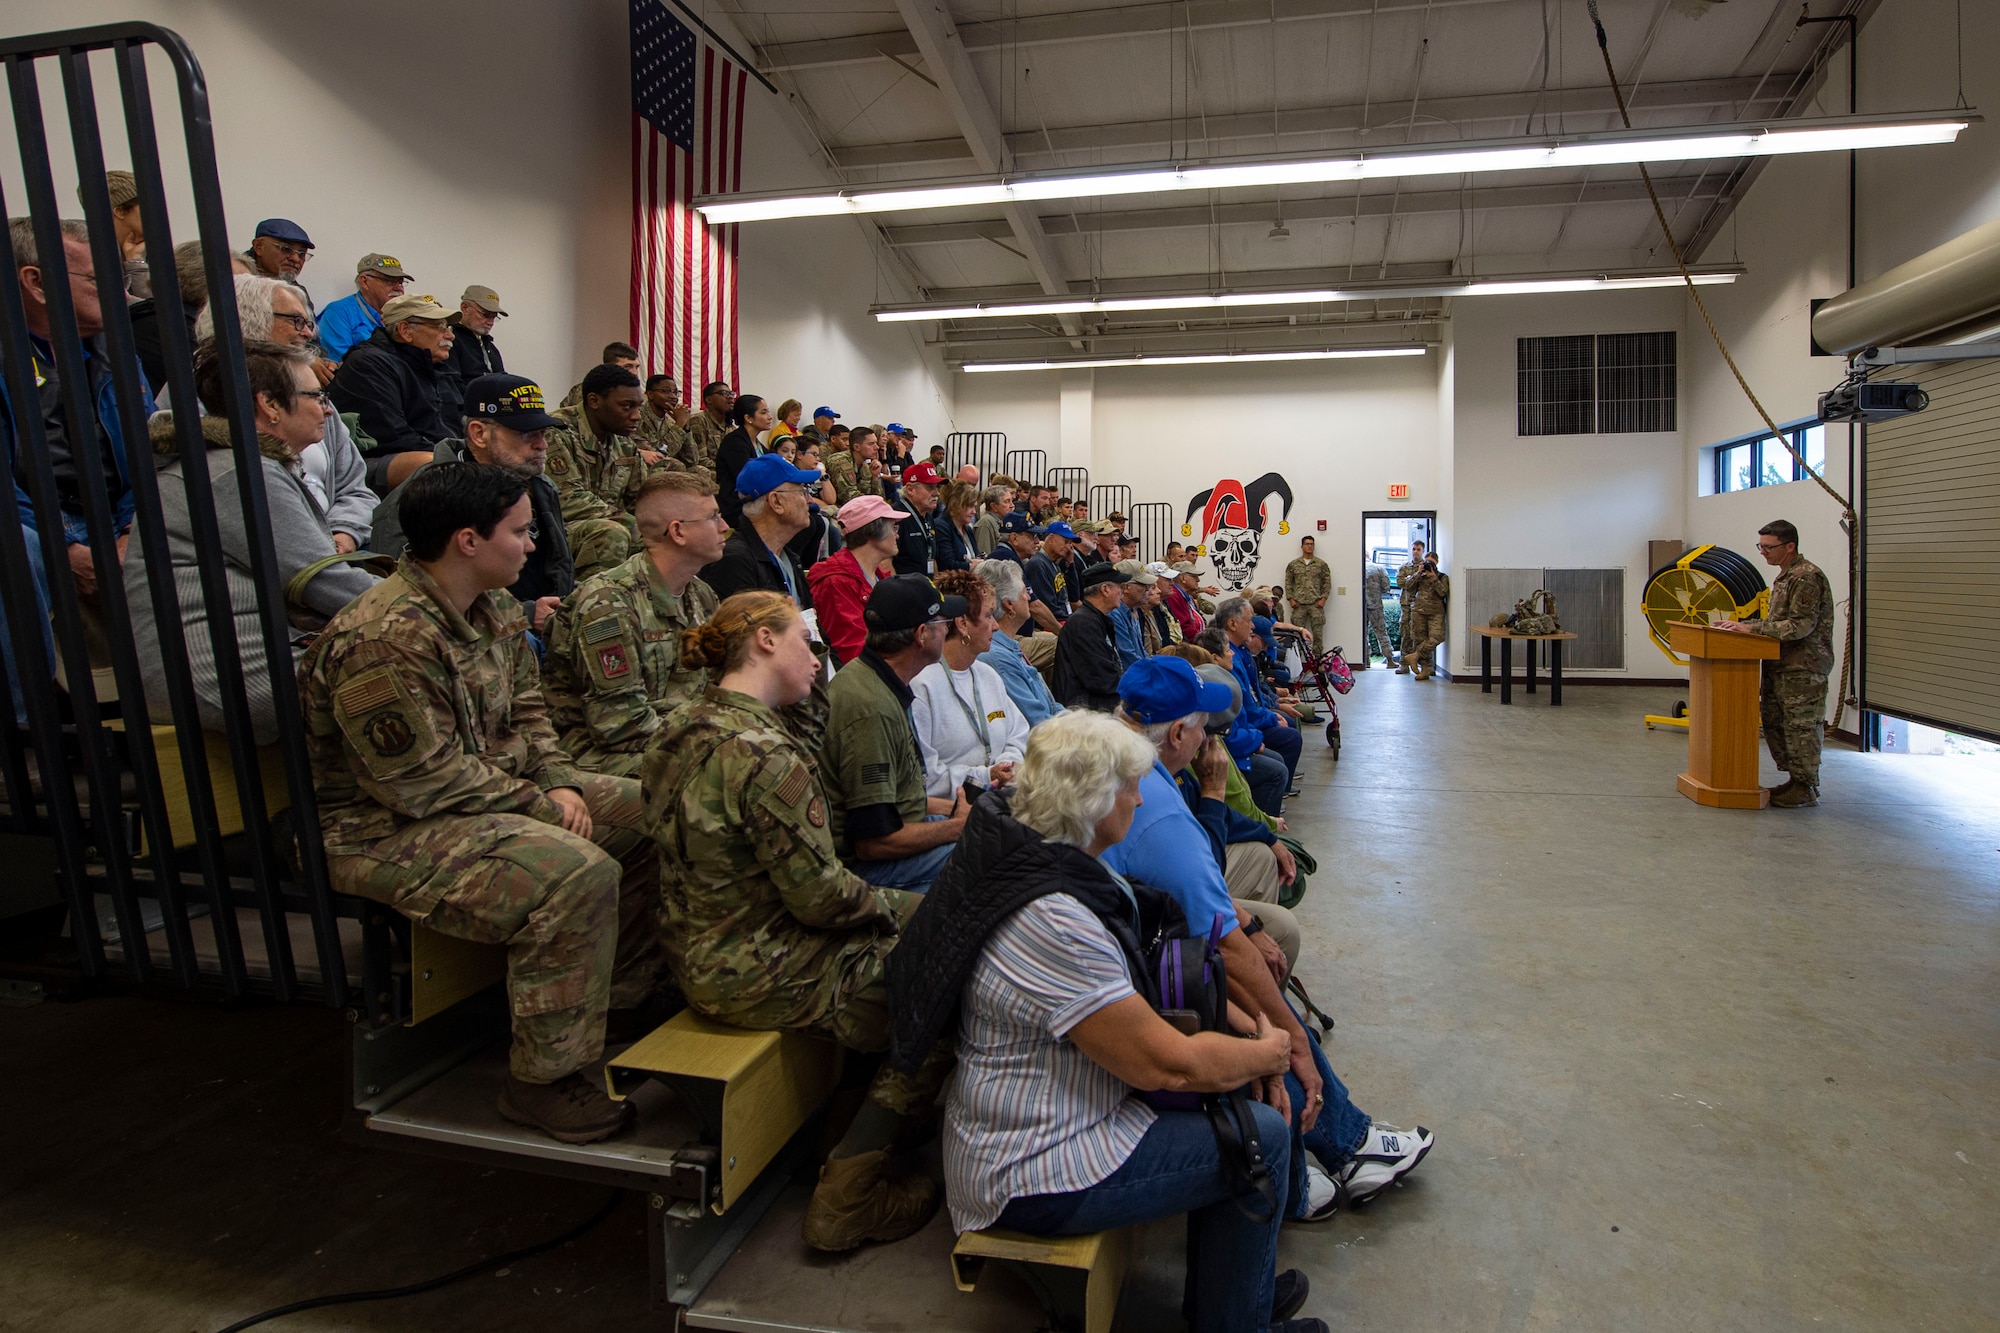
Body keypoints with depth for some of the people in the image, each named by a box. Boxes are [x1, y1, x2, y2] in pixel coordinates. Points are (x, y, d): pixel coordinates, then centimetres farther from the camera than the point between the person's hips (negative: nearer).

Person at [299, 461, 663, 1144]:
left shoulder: (495, 608, 5)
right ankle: (542, 1079, -14)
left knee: (651, 812, 3)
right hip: (389, 830, -10)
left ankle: (626, 999, 15)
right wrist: (537, 805, -16)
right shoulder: (385, 641, -26)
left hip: (494, 788, 10)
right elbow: (424, 782, -25)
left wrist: (559, 783, -3)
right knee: (576, 872, -32)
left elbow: (525, 711, 13)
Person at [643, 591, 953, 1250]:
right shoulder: (765, 756, -26)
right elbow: (821, 896, -22)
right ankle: (850, 1193, 6)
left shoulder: (682, 727, 4)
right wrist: (891, 905, -3)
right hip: (762, 976, -10)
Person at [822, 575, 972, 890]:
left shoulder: (879, 683, 6)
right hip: (866, 865, -10)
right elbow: (873, 841, -25)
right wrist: (961, 825, -13)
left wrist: (952, 807, 9)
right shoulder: (871, 710, -26)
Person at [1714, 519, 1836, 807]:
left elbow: (1800, 625, -22)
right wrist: (1745, 624, 8)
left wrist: (1753, 627, -23)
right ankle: (1795, 780, 22)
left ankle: (1807, 788, 6)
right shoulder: (1784, 576, 16)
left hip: (1803, 667, -10)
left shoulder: (1807, 577, -15)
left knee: (1801, 727, -3)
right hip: (1782, 665, 10)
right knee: (1773, 722, 12)